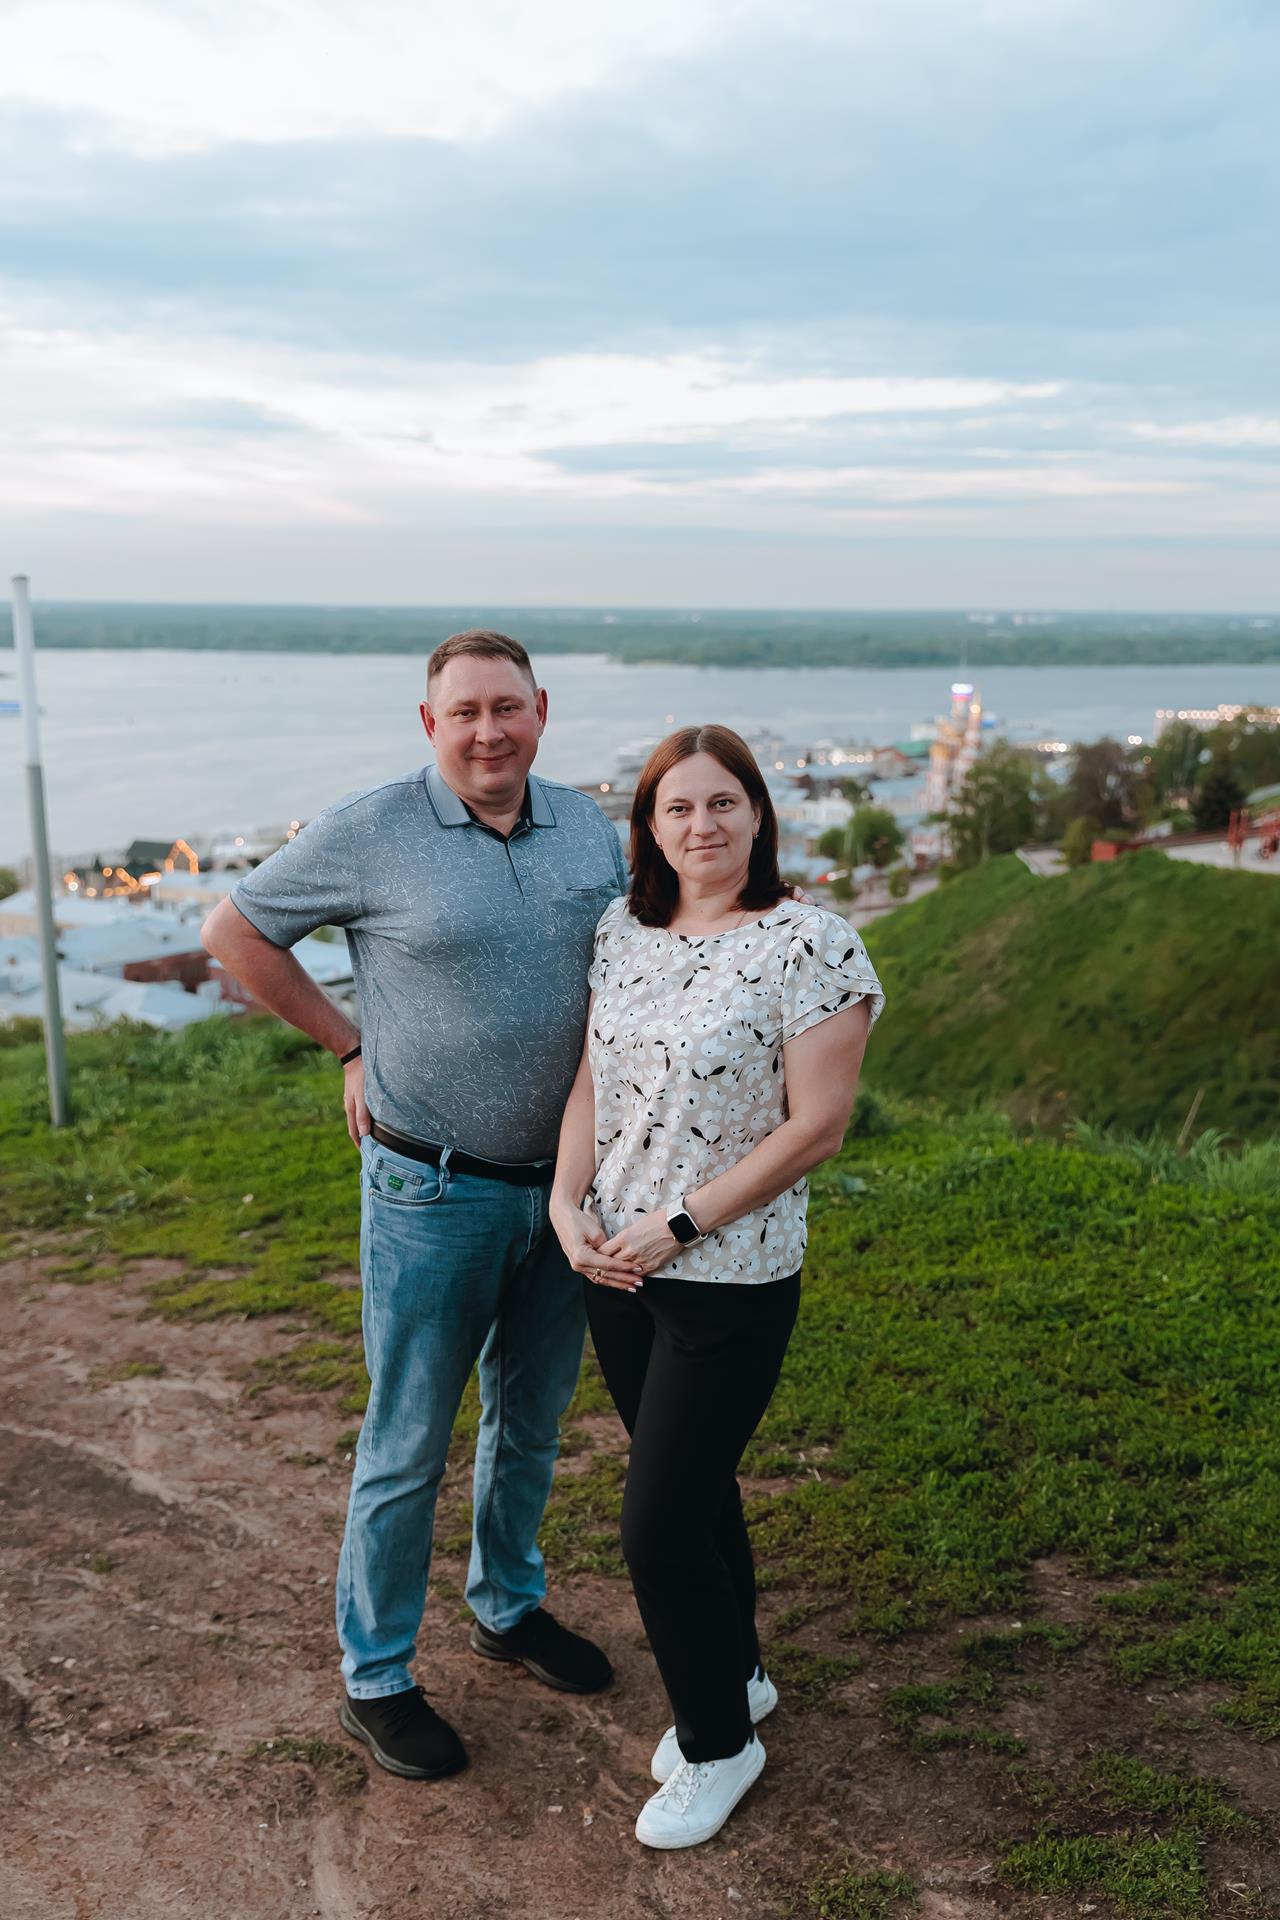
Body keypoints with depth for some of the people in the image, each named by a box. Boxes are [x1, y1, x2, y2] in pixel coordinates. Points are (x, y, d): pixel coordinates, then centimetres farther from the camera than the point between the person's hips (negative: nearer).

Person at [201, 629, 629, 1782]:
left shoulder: (591, 830, 2)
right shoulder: (371, 832, -12)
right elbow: (234, 932, -1)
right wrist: (350, 1045, -3)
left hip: (563, 1182, 5)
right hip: (434, 1191, -5)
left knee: (533, 1418, 21)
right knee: (410, 1444, 6)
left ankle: (509, 1608, 44)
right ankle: (375, 1677, 27)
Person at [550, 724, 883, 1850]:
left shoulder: (811, 945, -15)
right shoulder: (623, 931, 4)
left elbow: (815, 1128, -16)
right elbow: (593, 1078, 9)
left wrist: (677, 1225, -16)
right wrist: (570, 1203, -6)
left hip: (731, 1279, -6)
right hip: (614, 1265, 6)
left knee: (659, 1524, 0)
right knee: (694, 1487, 21)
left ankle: (718, 1745, 26)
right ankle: (738, 1677, 45)